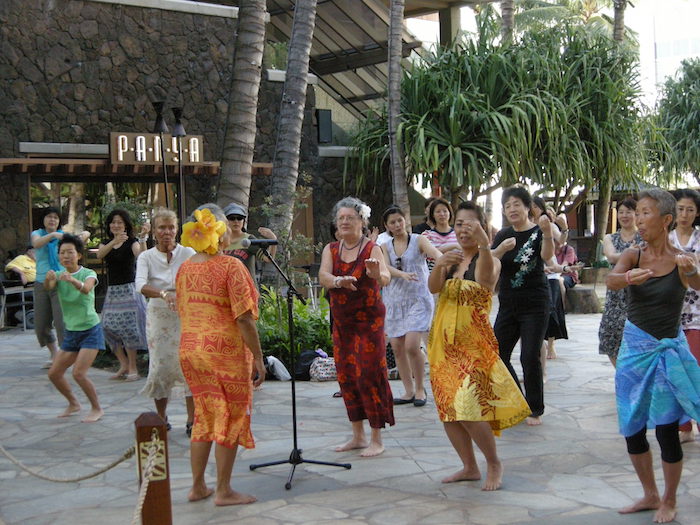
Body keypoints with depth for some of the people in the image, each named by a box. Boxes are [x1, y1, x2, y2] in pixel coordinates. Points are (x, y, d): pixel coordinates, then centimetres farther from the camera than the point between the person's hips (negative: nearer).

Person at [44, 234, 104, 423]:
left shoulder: (88, 274, -11)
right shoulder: (59, 275, 1)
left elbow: (86, 288, -34)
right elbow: (48, 287, -22)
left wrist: (72, 280, -56)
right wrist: (49, 278, -47)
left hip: (90, 330, -6)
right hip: (70, 332, 6)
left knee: (79, 373, -17)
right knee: (54, 373, 6)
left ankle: (97, 409, 2)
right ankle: (73, 404, 29)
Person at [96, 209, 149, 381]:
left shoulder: (131, 242, -2)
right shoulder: (106, 243, 11)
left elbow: (141, 255, -23)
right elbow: (99, 255, -13)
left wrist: (143, 238, -39)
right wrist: (114, 242, -30)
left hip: (128, 289, -5)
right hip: (112, 290, 5)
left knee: (128, 326, -10)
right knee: (108, 327, 1)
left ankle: (133, 368, -1)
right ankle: (123, 364, 14)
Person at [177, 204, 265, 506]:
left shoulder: (184, 269, 6)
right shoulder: (230, 266, -14)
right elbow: (244, 318, -16)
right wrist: (258, 359, -11)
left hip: (190, 350, 7)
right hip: (226, 352, -7)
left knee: (203, 417, 17)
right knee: (230, 419, 5)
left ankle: (198, 487, 23)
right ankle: (223, 491, 11)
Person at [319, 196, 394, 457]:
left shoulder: (372, 248, -8)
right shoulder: (331, 249, 5)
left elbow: (385, 278, -26)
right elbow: (323, 275, -13)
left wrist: (377, 274, -49)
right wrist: (338, 281, -35)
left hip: (369, 319, -5)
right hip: (341, 321, 5)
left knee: (369, 374, -8)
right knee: (346, 375, 8)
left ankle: (377, 439, 1)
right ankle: (358, 435, 20)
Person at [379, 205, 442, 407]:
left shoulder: (418, 240, 0)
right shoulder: (385, 247, 10)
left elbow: (434, 252, -19)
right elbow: (386, 268, -8)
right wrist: (403, 274, -29)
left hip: (418, 299, -4)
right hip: (394, 300, 4)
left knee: (412, 345, -15)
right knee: (397, 347, 3)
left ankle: (420, 389, 5)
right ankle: (409, 391, 17)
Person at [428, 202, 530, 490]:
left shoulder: (488, 260, -5)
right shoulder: (450, 258, 9)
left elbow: (486, 280, -30)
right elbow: (433, 288, -8)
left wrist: (483, 243, -47)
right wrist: (439, 266, -30)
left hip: (474, 342, -6)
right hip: (444, 342, 6)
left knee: (467, 408, -14)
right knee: (447, 410, 8)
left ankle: (494, 464, 7)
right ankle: (469, 466, 24)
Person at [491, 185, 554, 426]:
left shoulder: (538, 232, -6)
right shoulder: (503, 235, 9)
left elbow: (547, 256, -27)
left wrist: (547, 234, -47)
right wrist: (501, 249, -27)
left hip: (535, 304, -5)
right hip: (508, 304, 6)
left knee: (530, 357, -7)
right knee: (497, 354, 5)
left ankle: (535, 410, 7)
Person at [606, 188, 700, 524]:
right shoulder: (633, 256, 0)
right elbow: (611, 280, -20)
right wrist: (628, 278, -43)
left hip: (667, 350, -4)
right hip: (633, 347, 4)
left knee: (666, 431, -2)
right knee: (632, 430, 10)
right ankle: (650, 496, 31)